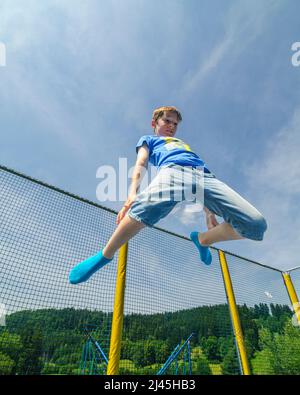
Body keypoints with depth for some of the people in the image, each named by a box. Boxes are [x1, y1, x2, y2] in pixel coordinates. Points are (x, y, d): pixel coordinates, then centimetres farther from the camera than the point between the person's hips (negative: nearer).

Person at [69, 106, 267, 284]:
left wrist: (208, 213, 20)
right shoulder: (148, 140, 36)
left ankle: (202, 240, 11)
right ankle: (105, 256, -13)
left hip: (206, 176, 5)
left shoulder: (183, 144, 46)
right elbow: (141, 165, 12)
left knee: (256, 224, -13)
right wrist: (133, 193, -9)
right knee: (146, 207, -39)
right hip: (173, 170, -4)